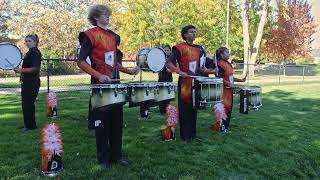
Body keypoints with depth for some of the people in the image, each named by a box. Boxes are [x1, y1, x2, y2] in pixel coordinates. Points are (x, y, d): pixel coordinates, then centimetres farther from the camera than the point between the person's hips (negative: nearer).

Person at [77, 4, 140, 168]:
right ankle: (103, 158, 16)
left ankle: (116, 155, 23)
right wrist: (98, 75, -23)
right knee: (102, 122, 2)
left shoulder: (112, 35, 15)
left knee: (117, 121, 10)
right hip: (100, 84, -6)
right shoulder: (90, 35, -6)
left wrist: (129, 71, 7)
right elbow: (81, 62, -11)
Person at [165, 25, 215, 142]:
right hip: (184, 83, -6)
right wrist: (179, 72, -29)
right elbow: (168, 63, -15)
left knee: (194, 108, 13)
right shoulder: (180, 48, -8)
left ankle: (193, 133, 25)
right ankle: (185, 135, 10)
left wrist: (212, 71, 5)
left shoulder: (199, 49, 13)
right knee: (184, 109, 0)